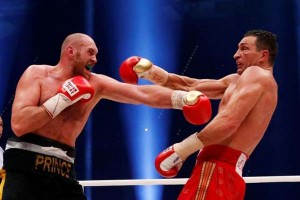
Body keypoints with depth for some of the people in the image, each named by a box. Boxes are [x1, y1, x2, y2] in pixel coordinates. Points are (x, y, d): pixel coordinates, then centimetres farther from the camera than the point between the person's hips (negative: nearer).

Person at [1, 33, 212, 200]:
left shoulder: (96, 84, 8)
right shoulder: (36, 74, -2)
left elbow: (144, 94, -1)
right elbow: (18, 125, -14)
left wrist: (184, 98, -14)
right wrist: (62, 99, -14)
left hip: (62, 172, 5)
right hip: (26, 169, -5)